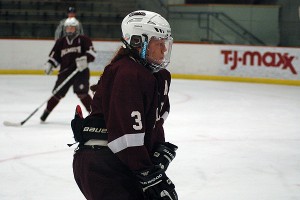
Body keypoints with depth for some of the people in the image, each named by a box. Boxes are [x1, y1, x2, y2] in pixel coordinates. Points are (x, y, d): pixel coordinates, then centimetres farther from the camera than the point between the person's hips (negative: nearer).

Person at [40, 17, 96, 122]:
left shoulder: (83, 40, 0)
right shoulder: (60, 42, 11)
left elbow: (91, 53, -8)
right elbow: (54, 56, 14)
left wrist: (85, 59, -27)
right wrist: (49, 64, -5)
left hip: (81, 71, -4)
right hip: (65, 72, 4)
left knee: (81, 93, -20)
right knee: (57, 93, 3)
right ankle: (46, 112, 20)